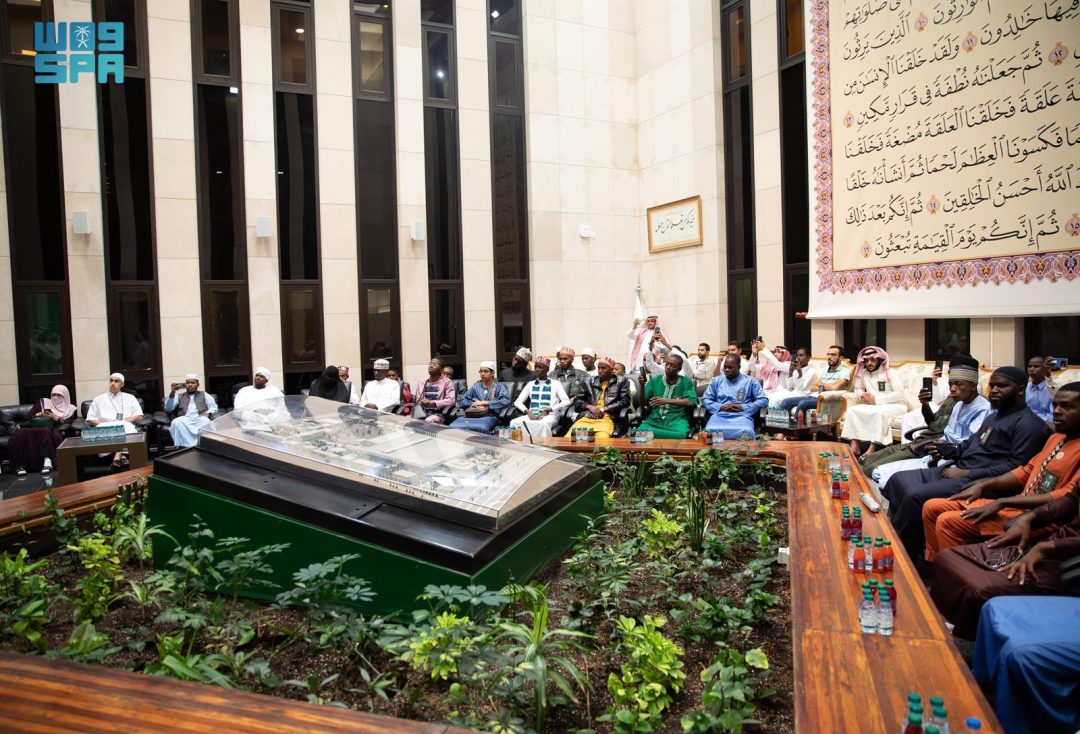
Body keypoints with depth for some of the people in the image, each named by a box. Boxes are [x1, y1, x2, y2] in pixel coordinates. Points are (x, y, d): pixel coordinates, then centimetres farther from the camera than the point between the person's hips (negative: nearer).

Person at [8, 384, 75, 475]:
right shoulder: (43, 402, 22)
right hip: (35, 428, 2)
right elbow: (28, 417, 16)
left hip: (52, 432, -2)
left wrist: (57, 419, -13)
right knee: (23, 433, -32)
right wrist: (37, 416, -5)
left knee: (46, 431, -39)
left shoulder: (70, 409, 19)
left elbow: (68, 423, 4)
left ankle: (47, 461, -50)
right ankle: (21, 465, -33)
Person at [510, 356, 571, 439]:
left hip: (550, 415, -3)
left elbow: (566, 401, -6)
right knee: (514, 422, -27)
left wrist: (547, 410, -15)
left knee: (544, 423, -40)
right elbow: (518, 402, 12)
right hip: (532, 415, 4)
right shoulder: (530, 384, 19)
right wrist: (528, 412, -9)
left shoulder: (555, 384, 7)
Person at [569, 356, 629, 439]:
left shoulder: (620, 382, 16)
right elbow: (577, 400, 20)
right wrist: (589, 406, -1)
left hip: (606, 418, -3)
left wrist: (604, 409, -5)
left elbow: (625, 401, 5)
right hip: (586, 418, 3)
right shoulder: (590, 381, 23)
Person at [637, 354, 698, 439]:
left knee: (680, 435, -37)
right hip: (654, 420, 0)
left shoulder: (686, 382, 7)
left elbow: (690, 402, -7)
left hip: (676, 420, 0)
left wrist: (666, 401, -14)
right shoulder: (655, 380, 14)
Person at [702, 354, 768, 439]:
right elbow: (705, 400, 14)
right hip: (720, 416, 1)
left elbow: (764, 400, 7)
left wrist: (743, 408, -5)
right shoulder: (715, 381, 19)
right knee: (710, 431, -34)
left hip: (741, 416, -1)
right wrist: (720, 407, -5)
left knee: (746, 432, -37)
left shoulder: (750, 381, 13)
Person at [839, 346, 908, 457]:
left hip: (895, 406, -5)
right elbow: (858, 388, 22)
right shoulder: (864, 373, 9)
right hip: (874, 406, 5)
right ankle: (855, 446, -26)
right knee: (852, 410, -18)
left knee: (880, 411, -37)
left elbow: (900, 394, -14)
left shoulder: (889, 373, -6)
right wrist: (862, 395, -4)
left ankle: (872, 449, -38)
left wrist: (876, 400, -18)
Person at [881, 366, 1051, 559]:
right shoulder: (994, 416, 23)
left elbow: (1016, 467, -17)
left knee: (915, 495, -27)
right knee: (898, 480, -3)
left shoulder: (1028, 423, -8)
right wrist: (944, 450, 7)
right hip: (954, 470, 10)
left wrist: (968, 473, -18)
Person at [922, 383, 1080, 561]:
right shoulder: (1055, 438, 16)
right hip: (1014, 504, 9)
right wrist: (982, 485, 7)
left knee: (948, 521, -24)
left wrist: (1001, 502, -22)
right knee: (932, 507, 3)